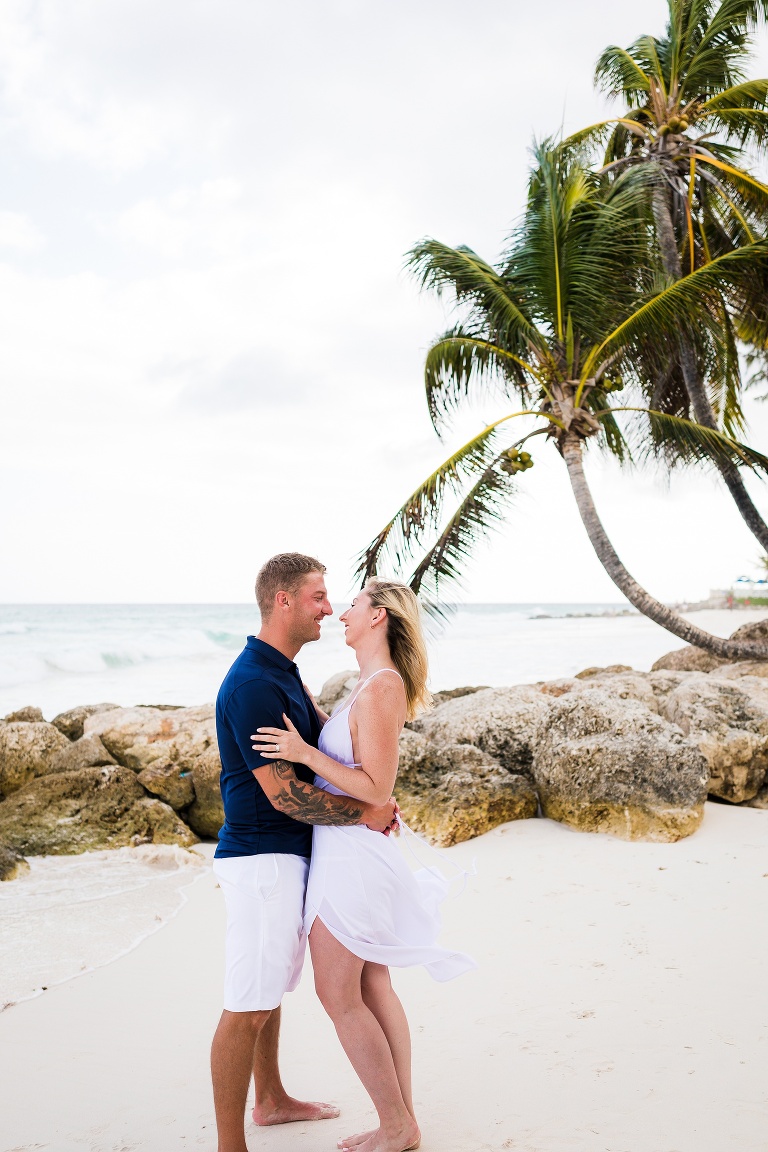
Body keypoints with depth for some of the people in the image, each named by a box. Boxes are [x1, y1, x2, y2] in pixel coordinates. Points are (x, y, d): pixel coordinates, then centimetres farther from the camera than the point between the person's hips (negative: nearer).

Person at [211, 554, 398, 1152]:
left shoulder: (284, 674, 11)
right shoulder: (253, 685, -22)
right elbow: (283, 793, -23)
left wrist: (374, 799, -1)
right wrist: (365, 812, -12)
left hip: (287, 856, 10)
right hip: (261, 859, -10)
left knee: (271, 989, 22)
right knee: (248, 1006, -2)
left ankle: (273, 1098, 38)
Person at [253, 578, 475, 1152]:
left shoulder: (381, 686, -19)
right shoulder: (378, 683, 10)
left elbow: (376, 788, -22)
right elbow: (340, 748, 18)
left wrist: (304, 752, -24)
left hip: (351, 850, -10)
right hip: (355, 848, 10)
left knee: (338, 994, 2)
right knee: (373, 988, 15)